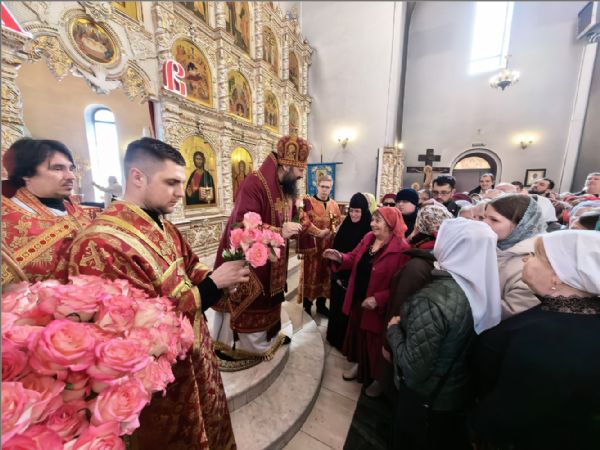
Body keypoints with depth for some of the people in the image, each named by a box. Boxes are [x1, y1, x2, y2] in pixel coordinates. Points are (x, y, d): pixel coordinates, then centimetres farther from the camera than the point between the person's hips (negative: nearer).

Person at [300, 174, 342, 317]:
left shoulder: (334, 204, 10)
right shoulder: (308, 202, -6)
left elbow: (339, 221, 16)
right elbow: (304, 221, -15)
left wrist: (330, 231, 0)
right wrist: (319, 232, -15)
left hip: (328, 245, 5)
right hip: (312, 244, -5)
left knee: (325, 273, 12)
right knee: (310, 274, 1)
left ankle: (321, 305, 27)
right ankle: (306, 306, 17)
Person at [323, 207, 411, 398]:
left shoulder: (401, 249, -22)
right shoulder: (368, 238, -1)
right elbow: (354, 259, 7)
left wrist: (378, 299, -27)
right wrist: (340, 258, -12)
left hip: (378, 307, -6)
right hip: (358, 299, 6)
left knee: (376, 342, 15)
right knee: (359, 334, 25)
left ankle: (378, 378, 43)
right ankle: (359, 364, 53)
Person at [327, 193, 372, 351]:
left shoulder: (369, 230, -14)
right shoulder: (345, 226, 0)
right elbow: (335, 250, 3)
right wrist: (336, 275, -2)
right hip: (340, 277, 5)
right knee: (337, 307, 17)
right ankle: (336, 337, 40)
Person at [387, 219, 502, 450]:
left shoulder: (432, 300, -35)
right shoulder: (485, 289, -12)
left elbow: (413, 368, -28)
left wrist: (394, 329, -14)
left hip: (426, 400, -5)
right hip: (462, 394, 5)